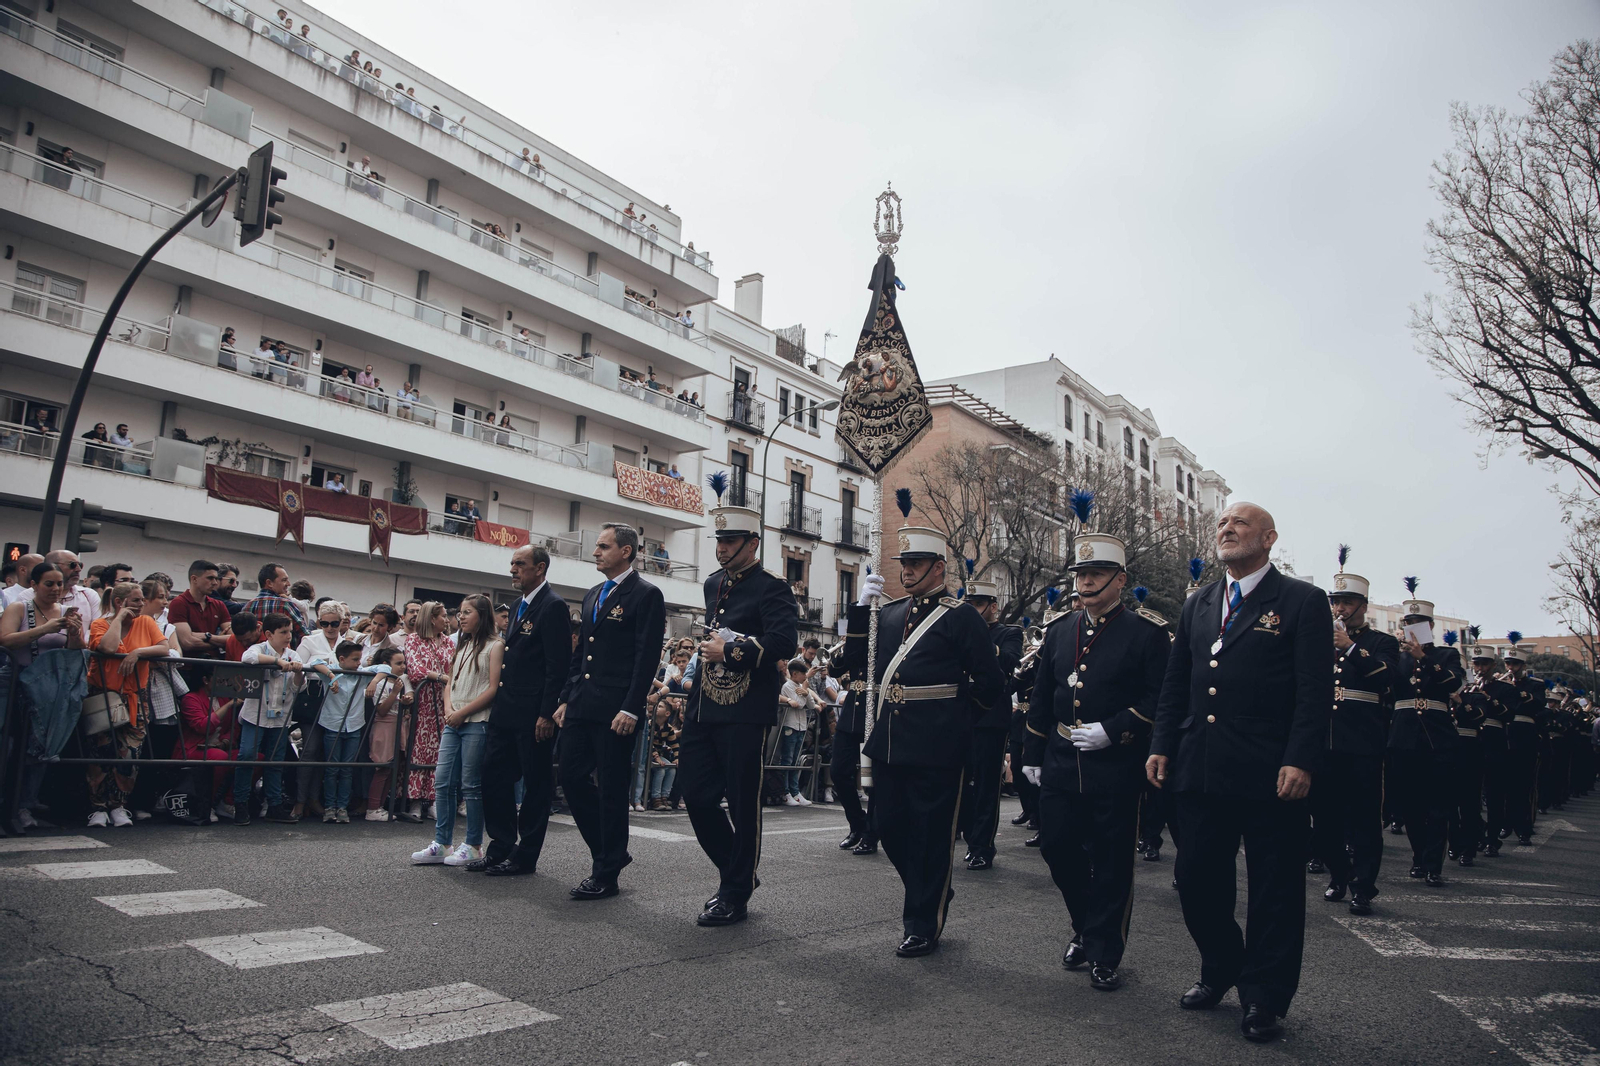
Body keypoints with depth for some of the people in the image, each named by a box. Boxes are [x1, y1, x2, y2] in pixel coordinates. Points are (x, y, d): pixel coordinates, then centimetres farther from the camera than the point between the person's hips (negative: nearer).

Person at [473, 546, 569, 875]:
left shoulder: (553, 606, -12)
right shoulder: (520, 604, 16)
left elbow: (558, 665, -17)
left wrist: (546, 714, -20)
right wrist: (499, 702, 16)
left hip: (534, 714, -9)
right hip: (506, 712, 9)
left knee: (536, 783, 3)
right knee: (493, 776, 11)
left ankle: (525, 856, 13)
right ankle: (501, 847, 23)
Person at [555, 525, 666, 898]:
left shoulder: (646, 595, -7)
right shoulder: (592, 595, 17)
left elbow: (647, 657, -13)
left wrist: (630, 709, -19)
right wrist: (566, 699, 14)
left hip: (615, 710, -8)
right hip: (581, 707, 8)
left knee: (611, 789, 0)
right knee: (572, 778, 9)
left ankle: (606, 874, 12)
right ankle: (610, 851, 25)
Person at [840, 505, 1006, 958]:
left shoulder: (962, 616, -4)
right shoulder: (889, 613, 13)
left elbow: (989, 683, -3)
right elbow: (858, 667, 7)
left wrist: (957, 718, 2)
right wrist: (861, 608, -1)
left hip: (935, 748, -6)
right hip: (889, 743, 6)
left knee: (931, 835, 4)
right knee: (890, 826, 13)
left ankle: (924, 924, 20)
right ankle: (932, 894, 36)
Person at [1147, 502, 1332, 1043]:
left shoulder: (1303, 601, -1)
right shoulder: (1198, 605, 14)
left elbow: (1315, 690, -8)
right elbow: (1174, 684, 15)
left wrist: (1300, 762, -16)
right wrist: (1162, 747, 7)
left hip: (1269, 776, -5)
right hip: (1201, 771, 5)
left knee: (1274, 890, 7)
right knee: (1196, 878, 11)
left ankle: (1263, 998, 23)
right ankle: (1220, 970, 33)